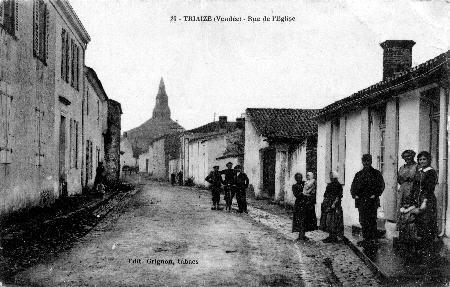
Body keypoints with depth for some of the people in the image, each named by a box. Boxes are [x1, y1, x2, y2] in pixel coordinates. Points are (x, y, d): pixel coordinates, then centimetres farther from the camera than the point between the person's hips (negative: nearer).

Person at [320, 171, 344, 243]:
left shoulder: (338, 185, -8)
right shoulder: (329, 185, 16)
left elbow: (339, 196, -14)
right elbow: (325, 195, 20)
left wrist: (334, 203, -22)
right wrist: (324, 203, 13)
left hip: (334, 205, -8)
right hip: (327, 205, 8)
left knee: (333, 221, -7)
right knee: (328, 220, 8)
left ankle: (333, 237, -3)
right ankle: (331, 236, 14)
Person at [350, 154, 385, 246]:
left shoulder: (376, 173, 4)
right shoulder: (359, 174, 15)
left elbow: (381, 186, -1)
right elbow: (353, 186, 16)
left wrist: (375, 195, -10)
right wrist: (354, 195, 1)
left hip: (372, 201, -4)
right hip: (361, 201, 4)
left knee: (372, 220, -5)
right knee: (363, 221, 4)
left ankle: (373, 239, 2)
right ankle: (366, 238, 12)